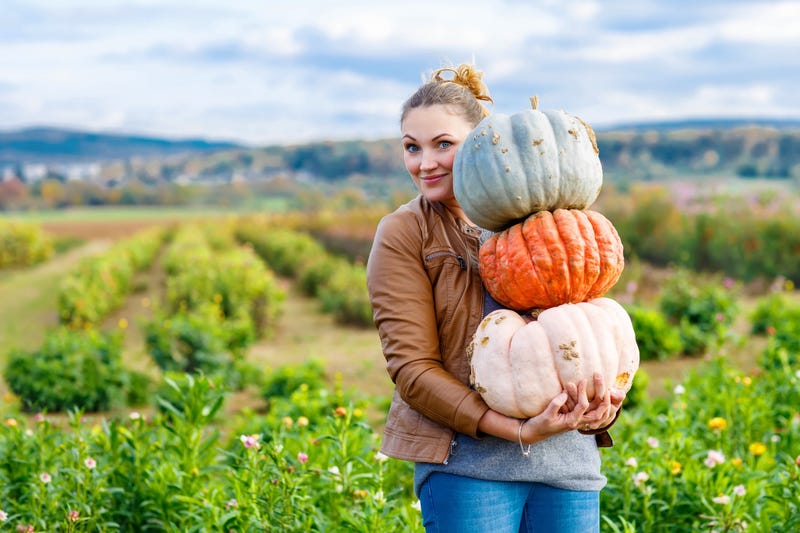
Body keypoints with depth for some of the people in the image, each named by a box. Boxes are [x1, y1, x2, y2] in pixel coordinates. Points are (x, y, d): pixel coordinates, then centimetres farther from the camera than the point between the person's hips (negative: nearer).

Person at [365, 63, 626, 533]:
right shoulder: (402, 236, -1)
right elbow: (412, 366, -8)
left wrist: (604, 405, -7)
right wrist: (516, 430, -18)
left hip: (568, 456, 3)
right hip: (466, 463, -3)